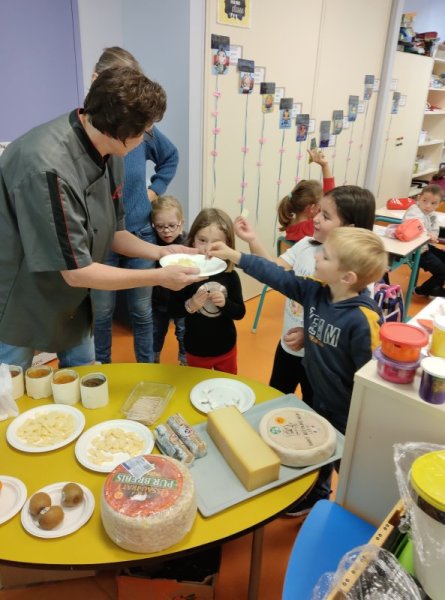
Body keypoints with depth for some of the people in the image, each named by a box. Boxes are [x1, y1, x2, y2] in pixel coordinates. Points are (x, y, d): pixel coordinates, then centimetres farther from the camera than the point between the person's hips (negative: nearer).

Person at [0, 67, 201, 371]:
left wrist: (160, 252, -10)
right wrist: (160, 277, -23)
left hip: (70, 300, 7)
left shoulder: (109, 152, -7)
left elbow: (110, 232, 4)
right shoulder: (48, 167, -34)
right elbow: (76, 272, -29)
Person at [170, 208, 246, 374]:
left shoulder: (230, 276, -11)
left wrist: (225, 303, -25)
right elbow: (175, 310, -10)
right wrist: (190, 306, -29)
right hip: (196, 350, -1)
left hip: (226, 348, 2)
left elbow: (240, 313, -6)